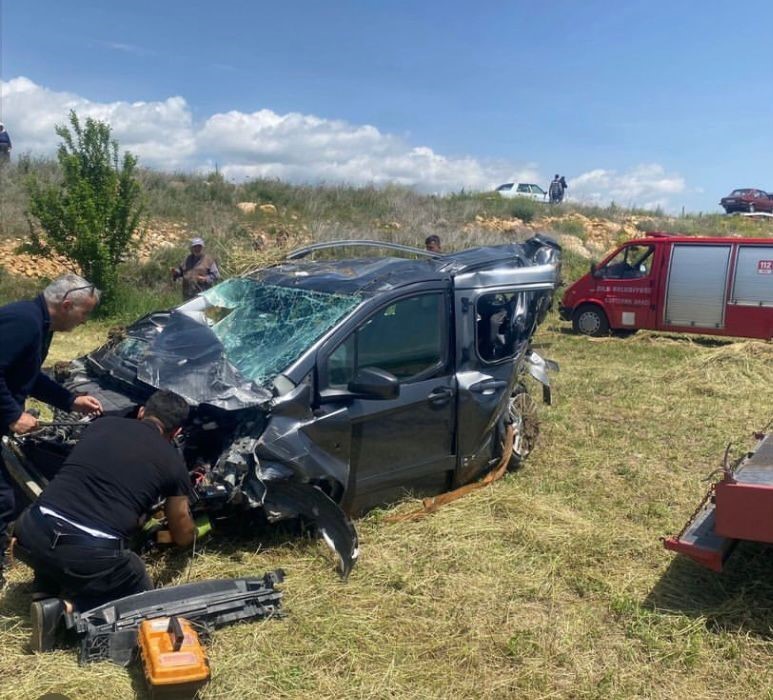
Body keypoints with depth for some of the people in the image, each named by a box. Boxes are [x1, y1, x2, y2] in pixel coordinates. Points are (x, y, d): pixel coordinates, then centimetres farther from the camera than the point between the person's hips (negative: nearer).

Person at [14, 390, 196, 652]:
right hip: (92, 555, -4)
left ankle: (45, 591, 15)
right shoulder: (173, 462, 9)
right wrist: (190, 528, 48)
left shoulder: (101, 423, 17)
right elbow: (183, 537, 22)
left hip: (31, 535, 5)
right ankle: (66, 607, 1)